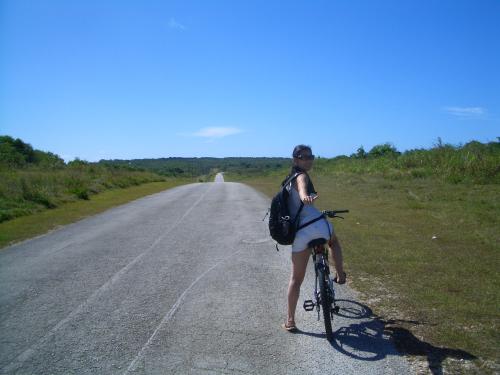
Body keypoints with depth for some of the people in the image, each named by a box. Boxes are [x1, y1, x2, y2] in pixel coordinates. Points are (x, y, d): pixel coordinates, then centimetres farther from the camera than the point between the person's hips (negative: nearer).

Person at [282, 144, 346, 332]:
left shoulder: (289, 179, 24)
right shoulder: (301, 176, 0)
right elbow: (302, 188, -27)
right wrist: (306, 197, -49)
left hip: (299, 233, 6)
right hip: (318, 225, -6)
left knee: (296, 278, 12)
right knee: (334, 242, 33)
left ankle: (290, 321, 14)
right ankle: (340, 275, 29)